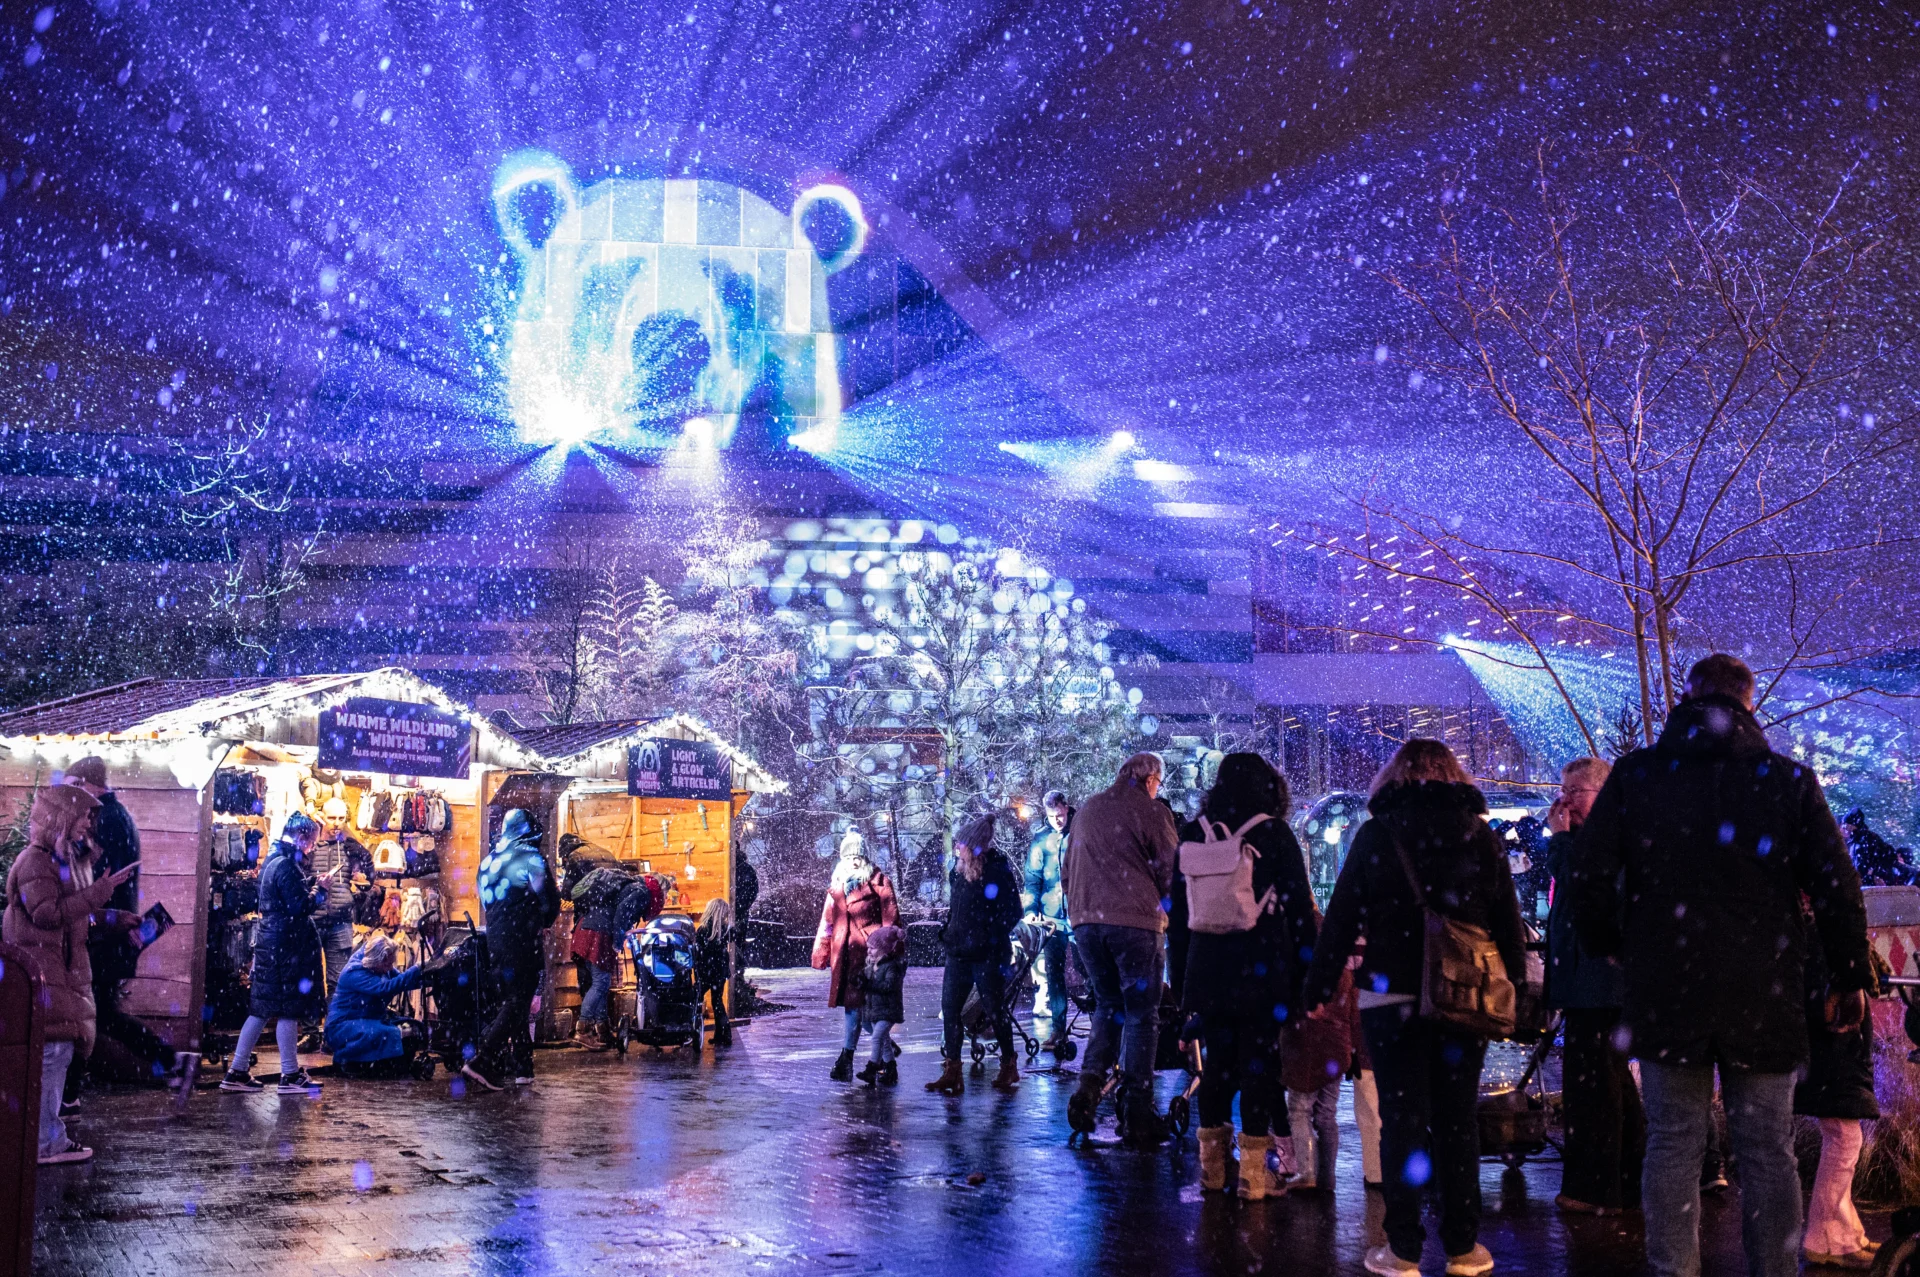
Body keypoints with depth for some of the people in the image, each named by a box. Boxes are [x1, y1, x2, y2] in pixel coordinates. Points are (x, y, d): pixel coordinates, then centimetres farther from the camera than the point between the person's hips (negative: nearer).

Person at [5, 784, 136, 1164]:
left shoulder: (65, 860, 16)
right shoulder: (34, 861, -14)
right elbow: (47, 913, -23)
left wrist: (116, 918, 17)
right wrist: (100, 890, -24)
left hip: (63, 971, 10)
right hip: (40, 972, -10)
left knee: (59, 1051, 11)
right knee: (51, 1051, -10)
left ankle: (50, 1137, 17)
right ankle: (43, 1142, -6)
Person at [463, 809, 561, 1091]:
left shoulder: (490, 859, 15)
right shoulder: (530, 857, -8)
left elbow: (487, 901, 19)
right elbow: (550, 900, -6)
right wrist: (544, 920, 13)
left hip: (495, 938, 8)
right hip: (521, 939, -8)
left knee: (511, 1001, 14)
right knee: (517, 1003, -8)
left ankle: (521, 1067, 13)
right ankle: (483, 1062, -19)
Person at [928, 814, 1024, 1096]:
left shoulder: (998, 871, -11)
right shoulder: (957, 872, 9)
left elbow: (1012, 911, -10)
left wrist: (991, 935, -14)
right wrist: (947, 933, 11)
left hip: (988, 954, -7)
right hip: (958, 953, 7)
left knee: (995, 1009, 3)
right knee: (950, 1008, 1)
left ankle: (1009, 1066, 18)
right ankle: (952, 1070, 5)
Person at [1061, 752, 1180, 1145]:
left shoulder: (1087, 810, 16)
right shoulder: (1151, 811, -2)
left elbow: (1067, 870, 22)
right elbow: (1172, 870, -2)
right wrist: (1161, 907, 15)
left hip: (1085, 921, 5)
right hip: (1135, 921, -5)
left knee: (1108, 1005, 19)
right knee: (1141, 1014, 3)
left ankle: (1089, 1084, 0)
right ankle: (1137, 1110, 1)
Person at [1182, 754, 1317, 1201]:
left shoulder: (1195, 834, 7)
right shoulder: (1274, 833, -3)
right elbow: (1299, 908, -4)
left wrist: (1183, 978, 17)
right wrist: (1305, 974, 1)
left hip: (1208, 971, 4)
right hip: (1262, 973, -4)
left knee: (1217, 1060, 13)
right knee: (1259, 1063, 1)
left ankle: (1212, 1164, 20)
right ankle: (1254, 1172, 0)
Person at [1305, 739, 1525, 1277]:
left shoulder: (1375, 835, -2)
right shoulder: (1481, 837, 4)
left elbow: (1340, 920, -3)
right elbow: (1509, 924, 5)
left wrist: (1319, 987, 2)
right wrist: (1515, 989, 12)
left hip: (1393, 996, -2)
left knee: (1402, 1119, 2)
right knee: (1458, 1119, 10)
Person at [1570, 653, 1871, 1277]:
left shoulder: (1633, 775, 2)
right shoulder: (1790, 780, 1)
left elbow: (1590, 872, 0)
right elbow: (1836, 887, 1)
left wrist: (1607, 946, 16)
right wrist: (1849, 977, 11)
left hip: (1665, 989, 0)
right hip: (1762, 993, 0)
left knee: (1673, 1143, 6)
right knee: (1767, 1151, 7)